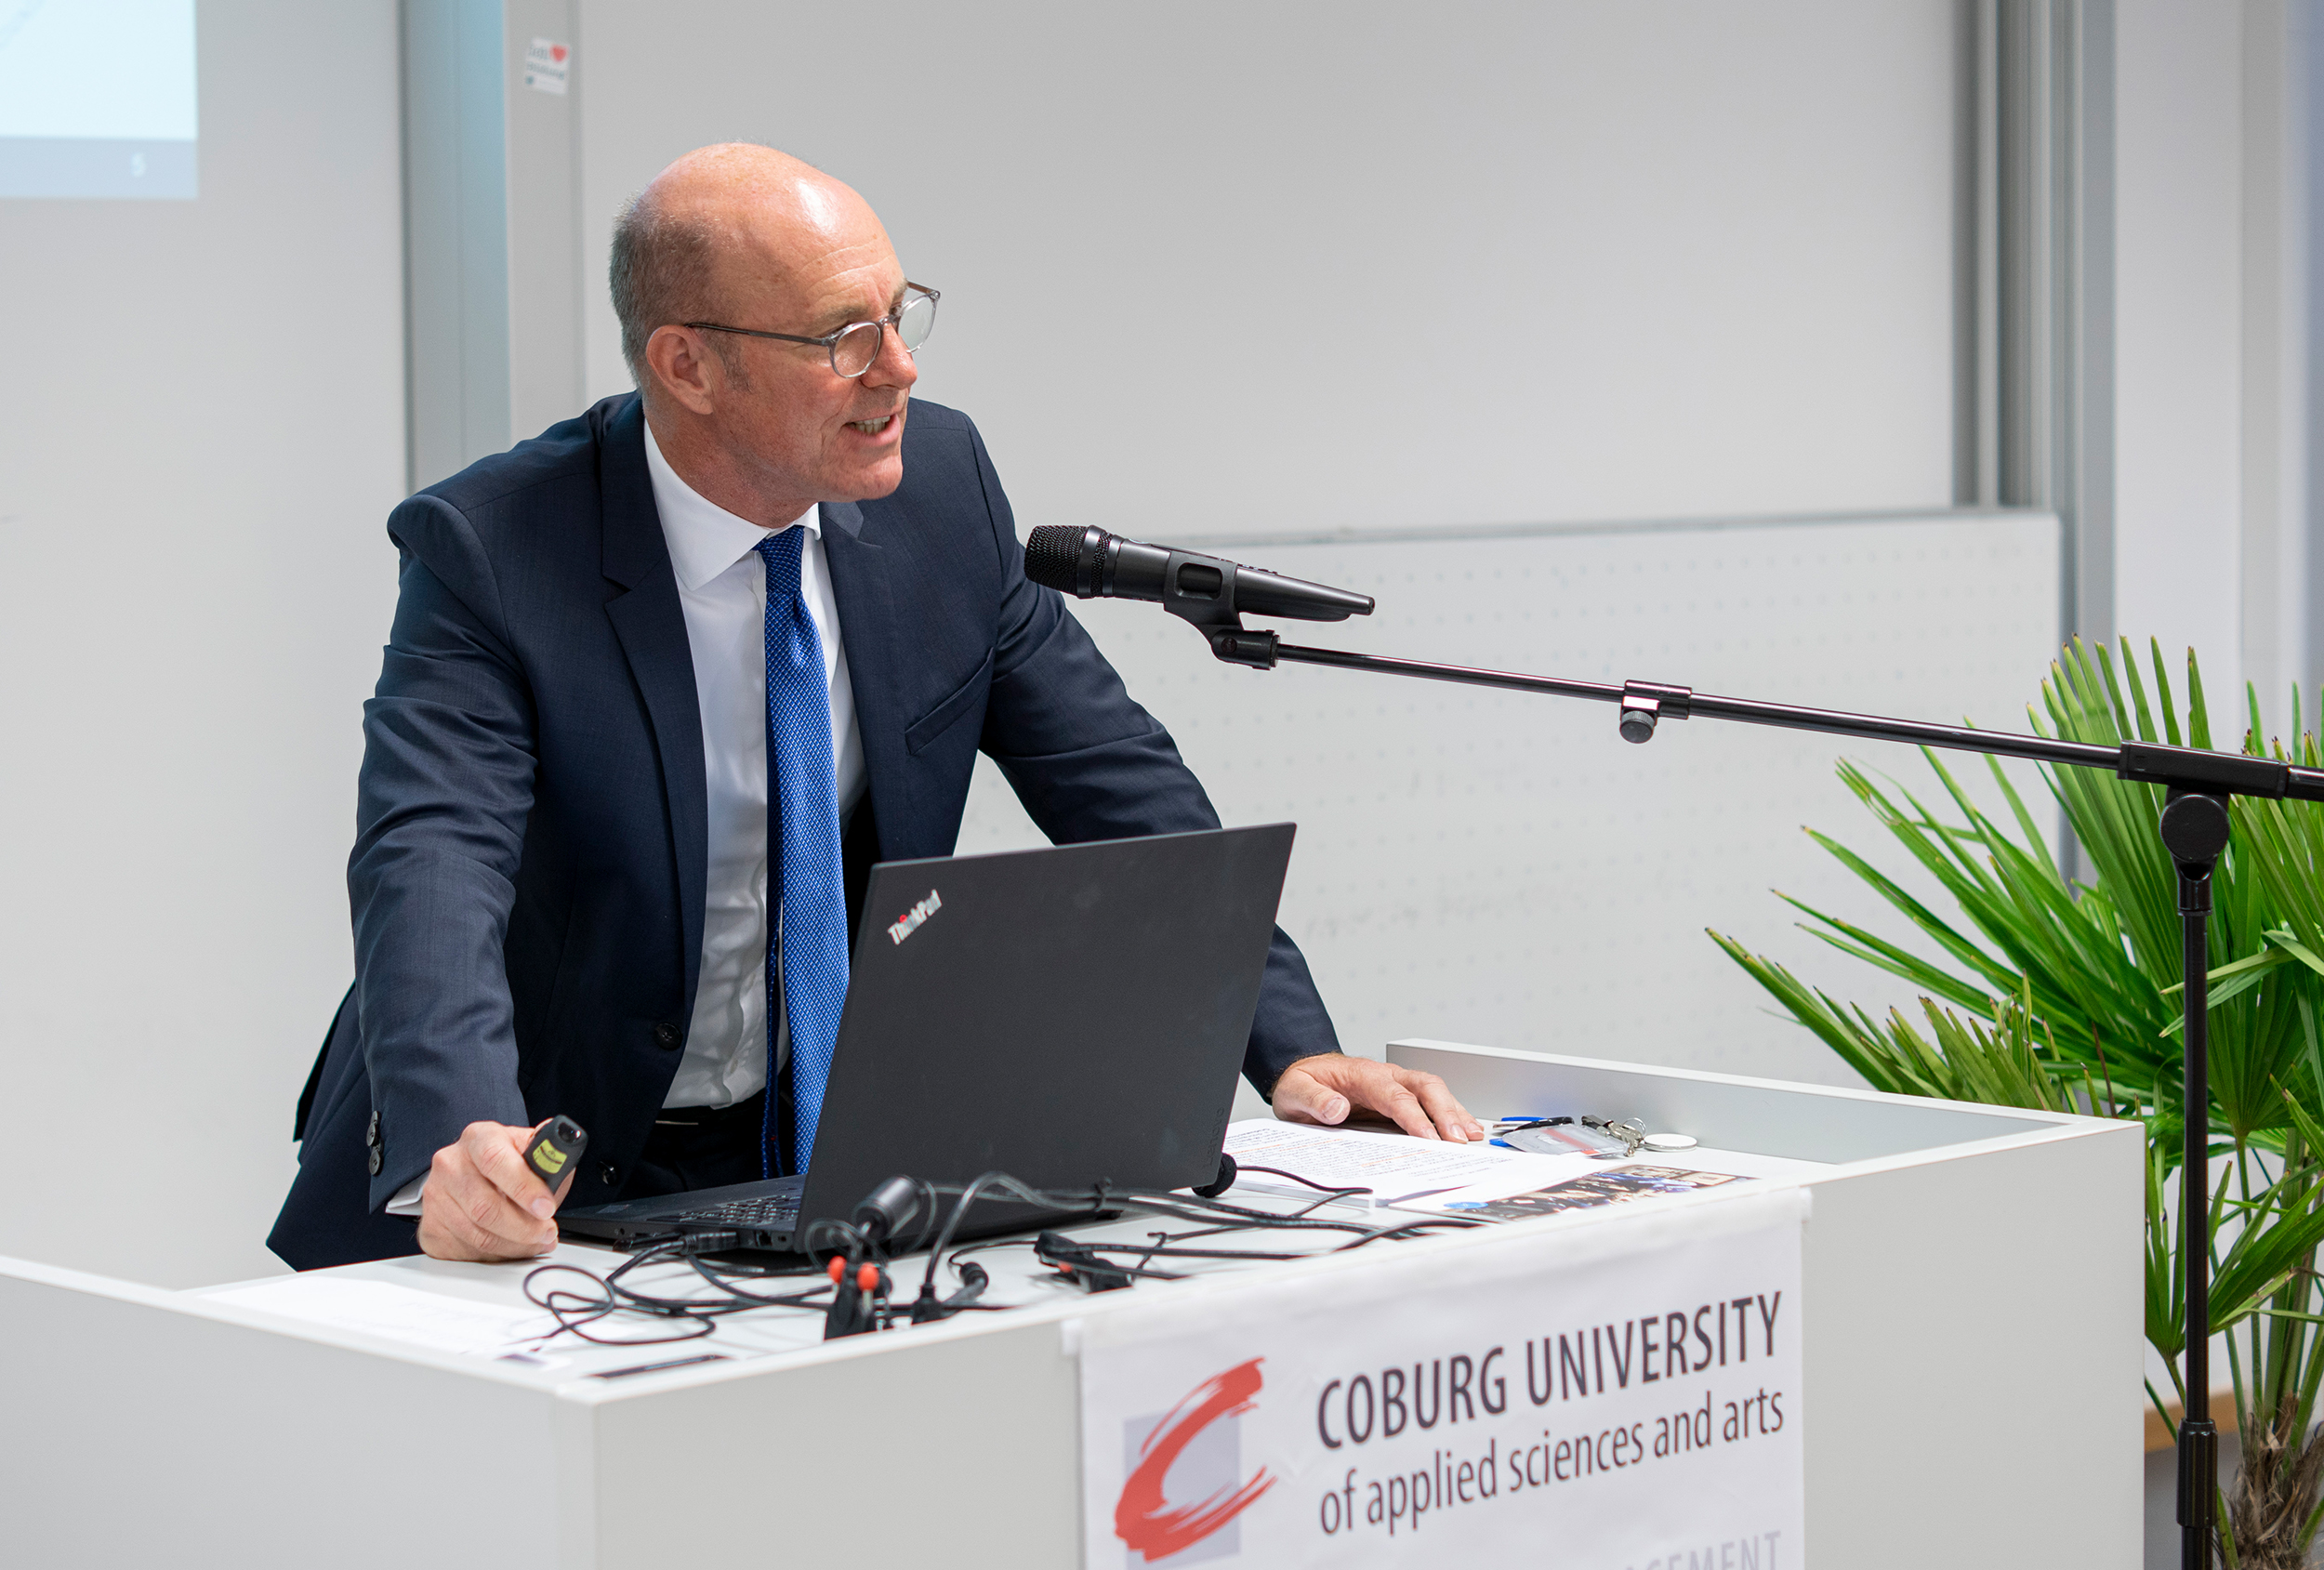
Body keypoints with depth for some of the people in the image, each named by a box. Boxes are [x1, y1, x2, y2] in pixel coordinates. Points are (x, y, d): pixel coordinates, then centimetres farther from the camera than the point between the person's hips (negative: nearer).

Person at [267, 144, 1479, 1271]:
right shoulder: (491, 555, -17)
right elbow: (430, 866, -30)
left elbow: (1119, 785, 2)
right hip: (552, 1197, -3)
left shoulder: (941, 486, -3)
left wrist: (1290, 1043, -10)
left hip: (824, 1159, 4)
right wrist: (454, 1153, -49)